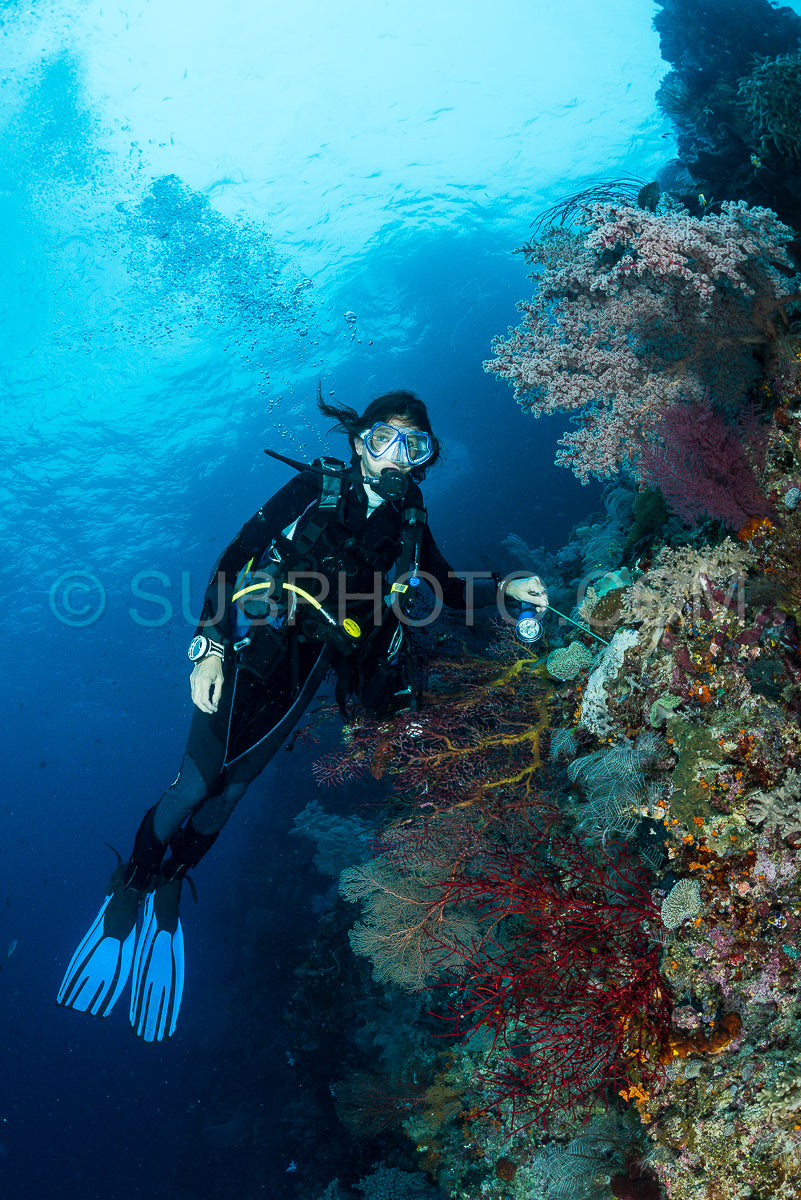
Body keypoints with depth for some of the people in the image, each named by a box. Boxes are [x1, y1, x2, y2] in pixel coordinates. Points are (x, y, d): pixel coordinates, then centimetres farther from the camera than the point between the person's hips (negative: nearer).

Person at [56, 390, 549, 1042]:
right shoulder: (317, 488, 0)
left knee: (232, 786, -1)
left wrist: (508, 589, 3)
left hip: (314, 662, 3)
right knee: (202, 779, -13)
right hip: (259, 641, -2)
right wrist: (210, 645, -12)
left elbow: (448, 588, 22)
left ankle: (166, 887, 24)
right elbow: (236, 555, -3)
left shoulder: (409, 522, 10)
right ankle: (132, 879, 13)